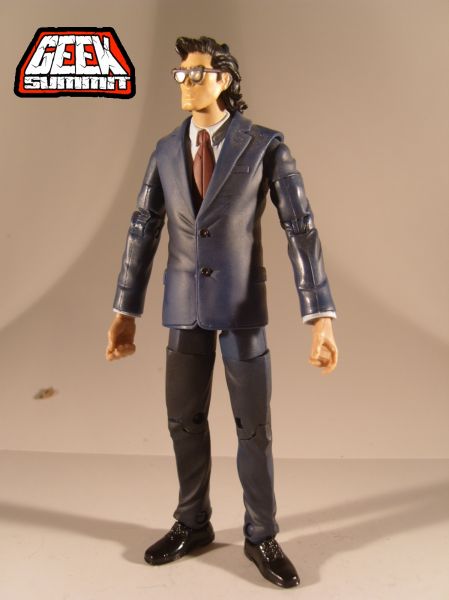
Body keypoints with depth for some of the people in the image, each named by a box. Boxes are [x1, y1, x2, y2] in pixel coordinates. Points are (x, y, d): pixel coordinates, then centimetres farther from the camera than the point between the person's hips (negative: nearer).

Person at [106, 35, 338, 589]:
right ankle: (192, 525, 30)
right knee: (184, 420, 10)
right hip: (185, 305, 4)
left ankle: (261, 536, 22)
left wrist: (321, 317, -21)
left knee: (254, 425, 3)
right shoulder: (166, 151, 5)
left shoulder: (265, 146, -7)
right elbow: (143, 231, 6)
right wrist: (124, 312, 2)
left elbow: (301, 228, -13)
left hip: (242, 303, -3)